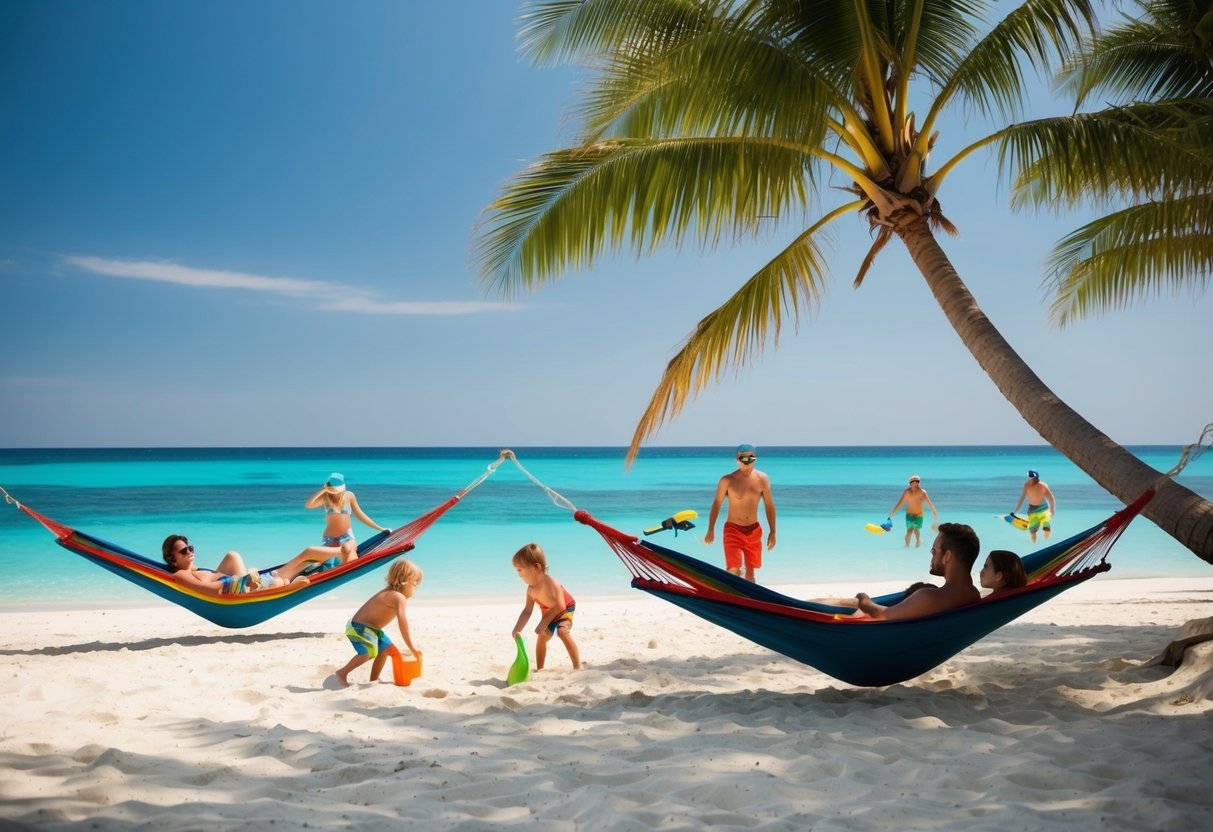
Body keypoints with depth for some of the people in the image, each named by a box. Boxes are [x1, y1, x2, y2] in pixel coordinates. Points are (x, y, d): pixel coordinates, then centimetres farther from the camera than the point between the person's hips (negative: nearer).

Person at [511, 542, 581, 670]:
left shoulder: (551, 583, -38)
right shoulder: (531, 590, -18)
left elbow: (559, 606, -39)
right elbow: (527, 611, -9)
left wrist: (543, 623, -37)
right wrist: (517, 629, -20)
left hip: (566, 609, -7)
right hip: (549, 614, 7)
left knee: (563, 631, -28)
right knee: (542, 637, 7)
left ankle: (577, 666, -23)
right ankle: (539, 669, 21)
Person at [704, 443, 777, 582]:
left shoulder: (763, 479, -1)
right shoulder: (727, 480, -10)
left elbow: (769, 505, 7)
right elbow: (717, 504, -6)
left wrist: (772, 531, 7)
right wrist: (711, 530, -12)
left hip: (754, 530, 4)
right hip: (733, 529, -3)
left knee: (750, 571, 12)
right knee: (733, 569, -17)